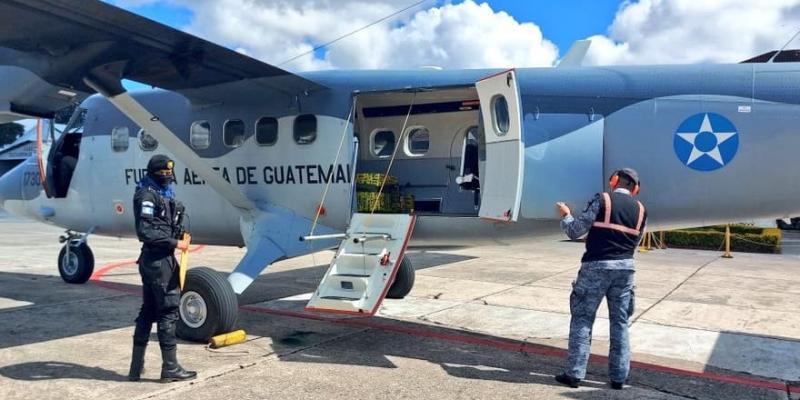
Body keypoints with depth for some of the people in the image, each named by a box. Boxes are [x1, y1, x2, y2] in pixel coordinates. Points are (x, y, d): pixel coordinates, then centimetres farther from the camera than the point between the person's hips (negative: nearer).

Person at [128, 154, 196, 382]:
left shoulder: (163, 193, 16)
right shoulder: (148, 195, -12)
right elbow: (146, 231, -20)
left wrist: (181, 237, 5)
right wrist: (175, 243, -18)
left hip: (160, 258, 10)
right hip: (158, 260, -10)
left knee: (148, 311, 13)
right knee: (168, 311, -3)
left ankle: (136, 367, 22)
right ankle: (170, 368, 6)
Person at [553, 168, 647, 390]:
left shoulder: (602, 200, -6)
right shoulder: (640, 209, 9)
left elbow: (575, 232, -6)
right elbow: (634, 242, 16)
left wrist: (565, 215, 12)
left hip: (596, 266, -4)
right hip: (624, 268, 4)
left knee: (582, 320, 4)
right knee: (620, 323, 11)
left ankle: (574, 374, 7)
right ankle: (618, 377, 16)